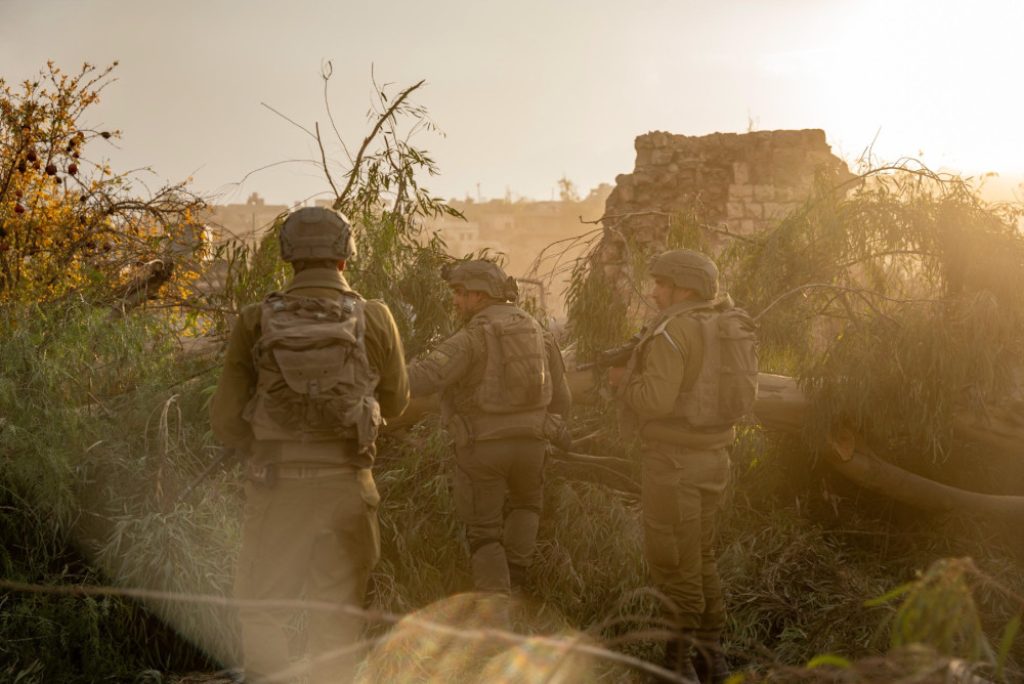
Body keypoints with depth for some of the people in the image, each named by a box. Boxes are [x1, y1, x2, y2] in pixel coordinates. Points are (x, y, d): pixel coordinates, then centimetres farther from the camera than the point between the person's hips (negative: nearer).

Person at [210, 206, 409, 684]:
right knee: (335, 616, 12)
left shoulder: (256, 322, -4)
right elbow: (395, 403, 10)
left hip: (274, 484, 0)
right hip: (344, 484, 0)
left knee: (262, 609, 12)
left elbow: (226, 419, 0)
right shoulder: (375, 320, -4)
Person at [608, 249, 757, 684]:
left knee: (672, 565, 0)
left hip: (675, 460, -9)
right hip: (713, 455, 9)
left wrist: (624, 380, -5)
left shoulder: (673, 330, -16)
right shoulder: (722, 327, 11)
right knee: (699, 559, 18)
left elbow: (656, 399, -24)